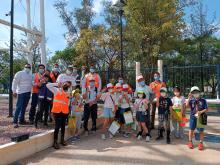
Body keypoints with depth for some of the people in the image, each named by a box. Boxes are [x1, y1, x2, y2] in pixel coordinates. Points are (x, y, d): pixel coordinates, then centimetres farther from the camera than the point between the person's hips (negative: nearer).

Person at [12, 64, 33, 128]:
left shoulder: (30, 75, 15)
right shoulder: (19, 73, -5)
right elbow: (15, 82, -10)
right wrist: (14, 91, -15)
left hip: (28, 92, 7)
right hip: (21, 92, -7)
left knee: (24, 107, 12)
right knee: (19, 107, -8)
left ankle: (21, 120, 21)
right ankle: (15, 121, -4)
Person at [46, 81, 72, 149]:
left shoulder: (68, 94, 16)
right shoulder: (57, 90, 6)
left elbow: (67, 104, 14)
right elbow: (48, 85, 2)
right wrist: (57, 84, 3)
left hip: (65, 112, 4)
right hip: (57, 111, -4)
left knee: (63, 126, 13)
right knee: (57, 127, -6)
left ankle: (62, 140, 28)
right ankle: (55, 142, 4)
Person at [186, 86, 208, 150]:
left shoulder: (203, 100, -3)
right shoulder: (191, 100, -1)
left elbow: (206, 109, -3)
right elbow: (187, 105, -17)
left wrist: (201, 112, -19)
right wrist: (189, 98, -21)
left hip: (201, 118, -1)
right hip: (193, 117, 1)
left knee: (201, 131, 8)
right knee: (191, 130, 10)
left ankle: (201, 143, 24)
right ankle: (190, 142, 25)